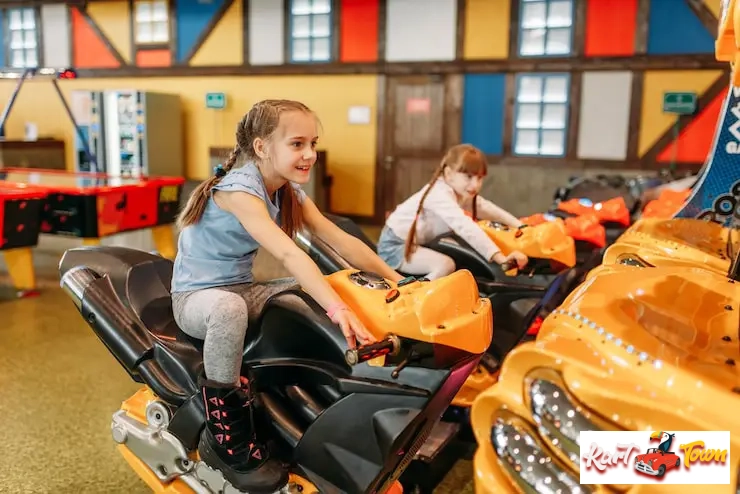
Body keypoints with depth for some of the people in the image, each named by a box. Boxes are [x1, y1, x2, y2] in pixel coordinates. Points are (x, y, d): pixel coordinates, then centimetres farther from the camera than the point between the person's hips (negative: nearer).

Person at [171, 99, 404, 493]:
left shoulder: (289, 190, -1)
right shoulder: (238, 189, -25)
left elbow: (339, 240, -6)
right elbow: (288, 254, -39)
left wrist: (396, 278, -14)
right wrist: (338, 309, -48)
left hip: (243, 289, 8)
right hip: (196, 296, -7)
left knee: (316, 293, -5)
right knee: (229, 309, -40)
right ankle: (226, 438, -24)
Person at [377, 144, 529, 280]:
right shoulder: (440, 195, -29)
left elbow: (487, 208, 10)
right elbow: (466, 228, -41)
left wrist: (519, 225, -2)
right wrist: (499, 257, -47)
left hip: (416, 244, 10)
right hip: (395, 246, -10)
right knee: (446, 264, -28)